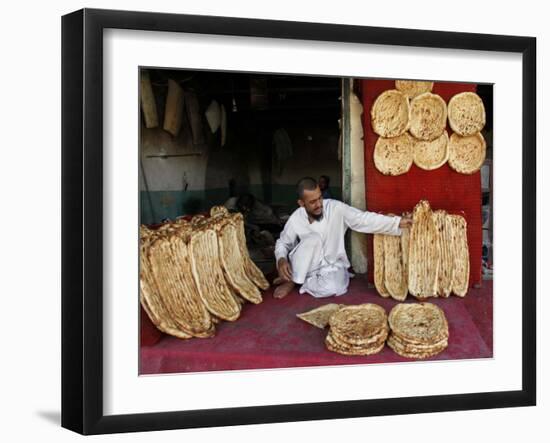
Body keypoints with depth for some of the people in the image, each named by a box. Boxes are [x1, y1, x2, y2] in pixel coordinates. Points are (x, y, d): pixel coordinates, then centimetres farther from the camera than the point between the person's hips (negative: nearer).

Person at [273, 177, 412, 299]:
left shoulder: (336, 208, -17)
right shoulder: (295, 219, -13)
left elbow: (364, 219, -20)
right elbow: (282, 243, 3)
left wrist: (397, 222, -29)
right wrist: (281, 260, -19)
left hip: (332, 266, 0)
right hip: (307, 267, 0)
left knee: (332, 288, -35)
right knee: (313, 238, -31)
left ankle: (298, 283, -7)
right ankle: (292, 279, -16)